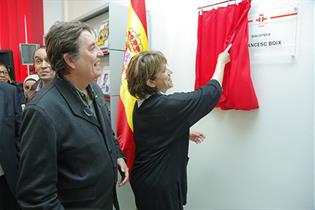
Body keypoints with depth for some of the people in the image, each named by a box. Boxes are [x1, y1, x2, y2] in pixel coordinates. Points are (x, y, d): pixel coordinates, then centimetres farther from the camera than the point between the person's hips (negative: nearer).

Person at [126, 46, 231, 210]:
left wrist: (186, 134, 12)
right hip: (159, 186, -8)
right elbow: (212, 92, -15)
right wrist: (221, 62, -2)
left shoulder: (140, 105, -3)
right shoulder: (168, 105, -27)